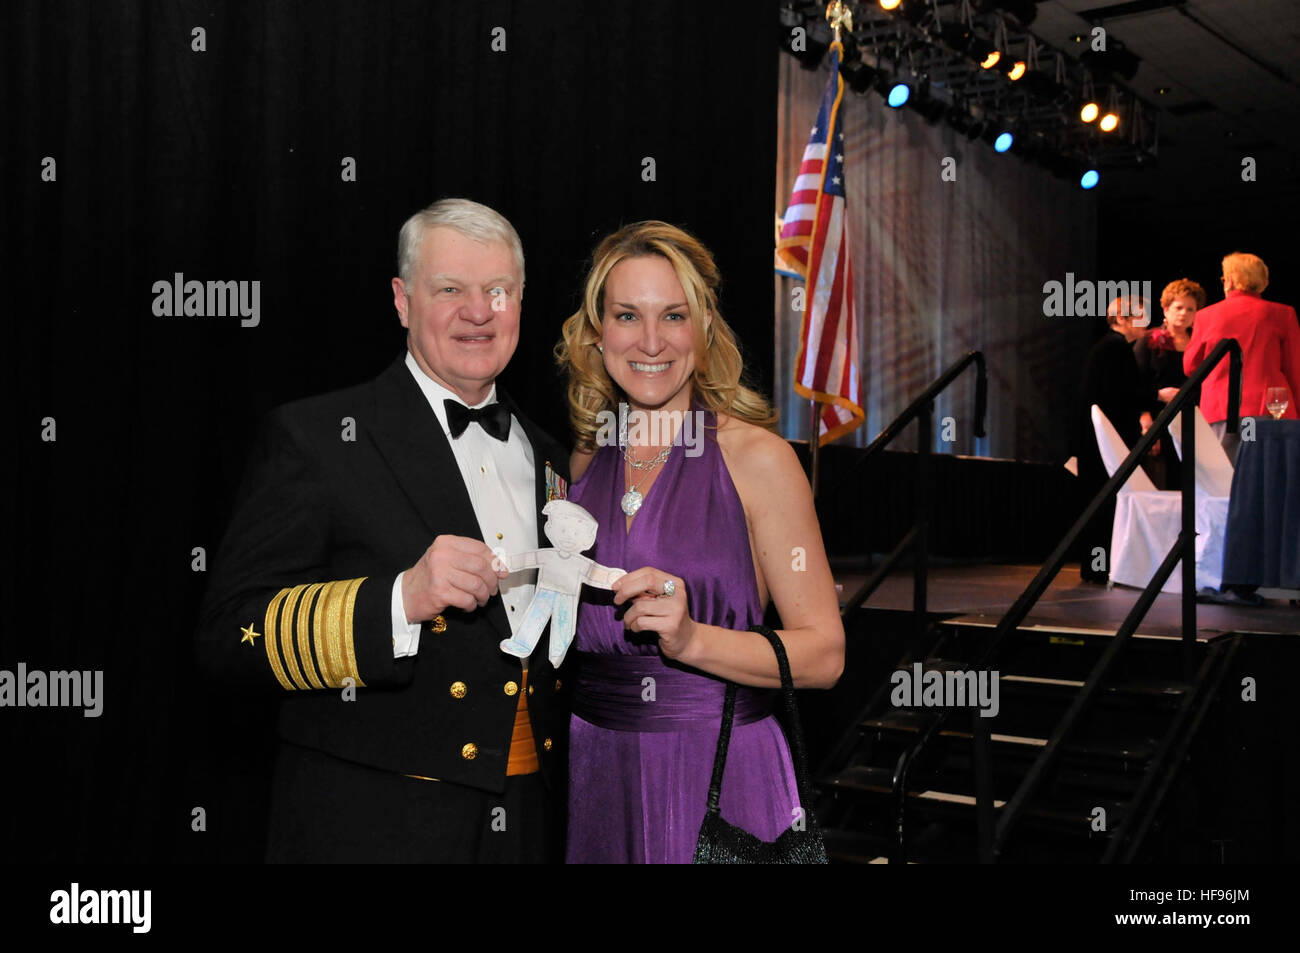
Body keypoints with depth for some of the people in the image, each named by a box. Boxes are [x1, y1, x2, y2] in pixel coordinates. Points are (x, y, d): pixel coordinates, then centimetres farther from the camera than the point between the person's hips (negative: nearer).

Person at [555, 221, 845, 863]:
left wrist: (691, 638, -24)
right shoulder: (581, 461, 4)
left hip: (721, 780, -4)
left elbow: (823, 653, -11)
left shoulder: (756, 456, -9)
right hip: (594, 773, 4)